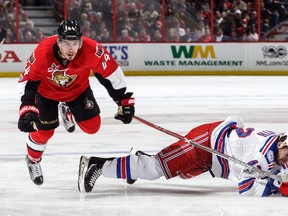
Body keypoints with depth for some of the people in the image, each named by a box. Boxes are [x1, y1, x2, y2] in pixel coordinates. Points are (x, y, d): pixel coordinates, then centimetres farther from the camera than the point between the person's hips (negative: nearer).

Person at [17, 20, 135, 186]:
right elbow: (28, 81, -26)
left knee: (92, 126, -1)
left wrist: (124, 101, -14)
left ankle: (68, 112, 33)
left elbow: (111, 73, -20)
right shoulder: (43, 53, -38)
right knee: (44, 130, -2)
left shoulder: (92, 50, -35)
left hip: (78, 89, 2)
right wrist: (27, 110, -34)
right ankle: (33, 160, 30)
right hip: (47, 91, -2)